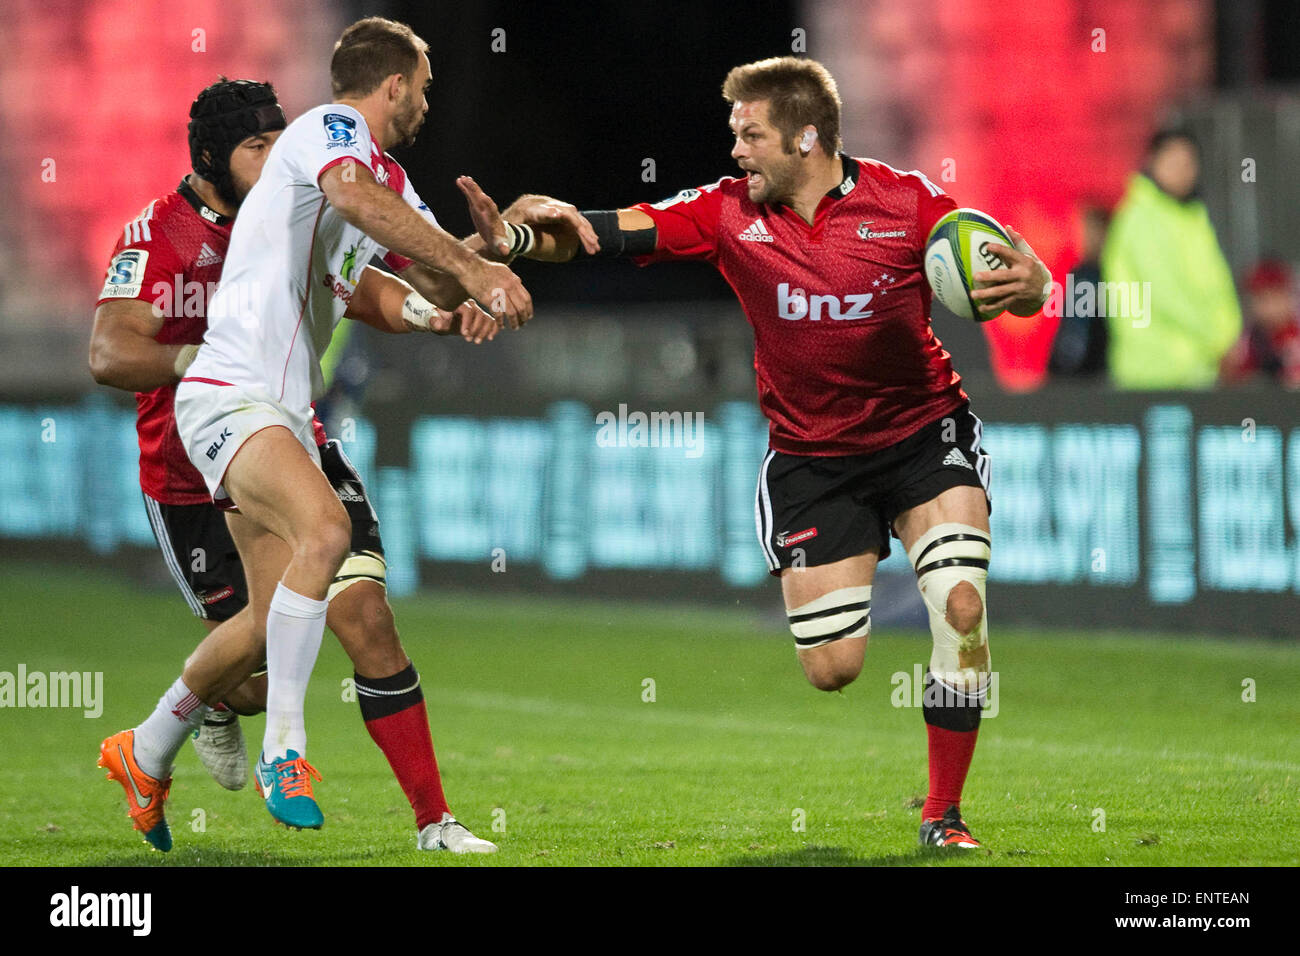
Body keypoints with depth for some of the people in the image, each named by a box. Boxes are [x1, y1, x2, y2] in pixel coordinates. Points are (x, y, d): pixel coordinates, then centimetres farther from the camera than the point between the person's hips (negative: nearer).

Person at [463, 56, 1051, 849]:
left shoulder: (907, 203, -12)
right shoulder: (730, 213, -8)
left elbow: (1010, 277, -8)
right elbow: (610, 232, -14)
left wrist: (1030, 286, -33)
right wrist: (515, 235, -32)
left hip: (924, 434, -1)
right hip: (810, 454, 2)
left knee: (962, 604, -20)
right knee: (831, 670, -4)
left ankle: (943, 815, -4)